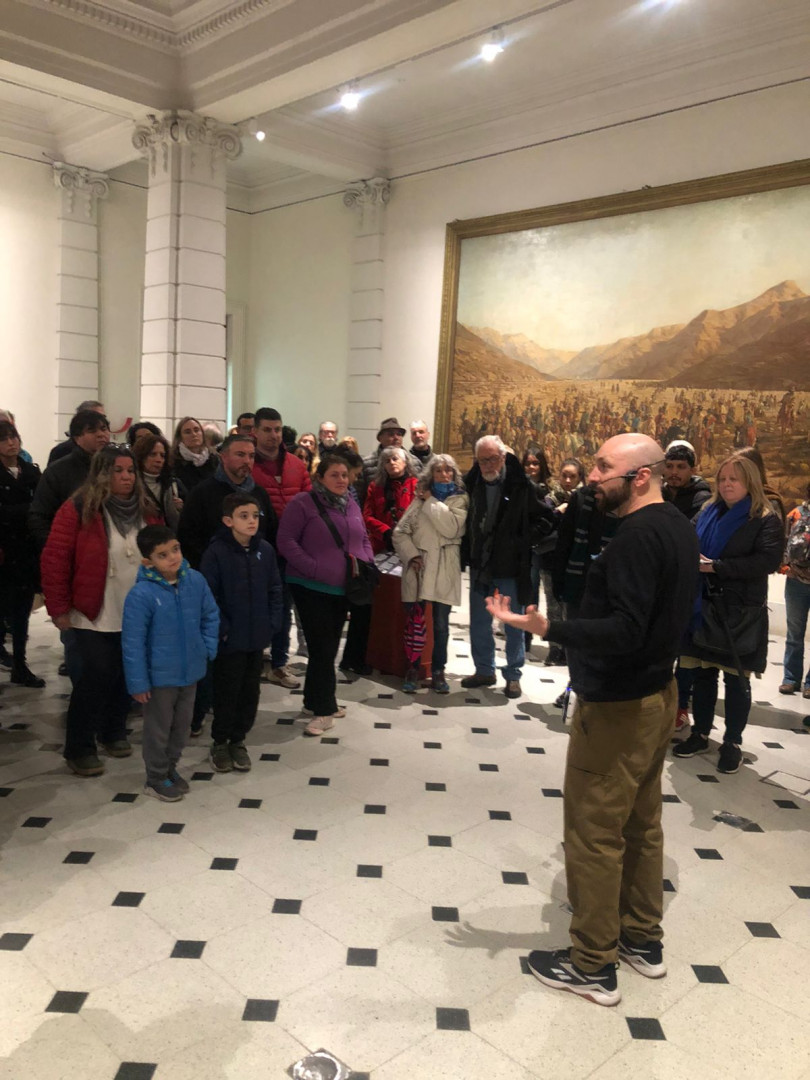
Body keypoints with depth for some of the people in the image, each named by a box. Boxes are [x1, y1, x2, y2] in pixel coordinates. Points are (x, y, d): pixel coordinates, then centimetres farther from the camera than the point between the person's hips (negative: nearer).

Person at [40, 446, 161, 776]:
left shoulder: (146, 513, 5)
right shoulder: (78, 510, -10)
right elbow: (54, 560, -10)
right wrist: (59, 608, -11)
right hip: (93, 614, -5)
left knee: (125, 674, 12)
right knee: (97, 674, -8)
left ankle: (114, 731, 33)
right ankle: (79, 747, 8)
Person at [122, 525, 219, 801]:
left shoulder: (195, 580, -8)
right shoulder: (141, 594, -23)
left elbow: (211, 616, 7)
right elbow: (132, 642, -18)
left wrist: (208, 648, -1)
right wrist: (138, 682, -15)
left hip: (190, 672, 5)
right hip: (159, 676, -5)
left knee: (182, 725, 21)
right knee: (159, 729, 13)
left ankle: (170, 767, 42)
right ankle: (156, 779, 32)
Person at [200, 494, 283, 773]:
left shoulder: (265, 550, 1)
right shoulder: (216, 552, -13)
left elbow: (275, 590, 8)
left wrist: (272, 624, 1)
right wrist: (222, 629, -15)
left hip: (257, 637, 5)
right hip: (230, 639, -4)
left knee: (250, 692, 14)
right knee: (227, 693, 8)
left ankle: (238, 741, 30)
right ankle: (219, 742, 26)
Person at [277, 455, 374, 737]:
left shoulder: (351, 505, 10)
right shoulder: (303, 503, -10)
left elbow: (364, 540, 19)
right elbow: (286, 541, -14)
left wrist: (367, 563, 0)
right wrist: (314, 568, -21)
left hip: (343, 588, 7)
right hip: (311, 587, -7)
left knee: (329, 647, 16)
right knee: (322, 647, -4)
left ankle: (316, 699, 30)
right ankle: (325, 709, 6)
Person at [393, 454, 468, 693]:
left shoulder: (460, 499, 4)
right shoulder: (420, 498, 10)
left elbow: (451, 528, -14)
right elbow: (400, 531, 7)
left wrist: (432, 502, -7)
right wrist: (411, 555, -7)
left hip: (443, 571, -1)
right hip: (418, 567, 2)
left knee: (441, 624, 5)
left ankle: (438, 670, 17)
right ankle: (413, 669, 15)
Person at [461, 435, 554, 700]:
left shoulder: (521, 486, -13)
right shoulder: (472, 483, -2)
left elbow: (545, 519, -6)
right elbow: (465, 519, 13)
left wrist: (522, 542, -13)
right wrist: (467, 552, 4)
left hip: (510, 569, -4)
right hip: (479, 566, 4)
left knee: (514, 625, 9)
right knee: (479, 623, 14)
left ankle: (513, 675, 23)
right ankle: (484, 670, 30)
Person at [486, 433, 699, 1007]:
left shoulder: (639, 538, -24)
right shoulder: (677, 527, 7)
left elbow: (624, 632, -31)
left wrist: (547, 628, -37)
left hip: (617, 707, -10)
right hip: (657, 695, 10)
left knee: (594, 832, 3)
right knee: (641, 824, 21)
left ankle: (592, 965, 17)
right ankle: (642, 939, 36)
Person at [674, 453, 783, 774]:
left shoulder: (766, 519, -6)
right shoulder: (707, 512, 11)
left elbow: (769, 560, -19)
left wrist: (716, 566, -22)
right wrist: (693, 561, -7)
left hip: (740, 612, -5)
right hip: (702, 606, 5)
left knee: (736, 679, 4)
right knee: (702, 673, 12)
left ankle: (732, 743, 17)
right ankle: (700, 734, 25)